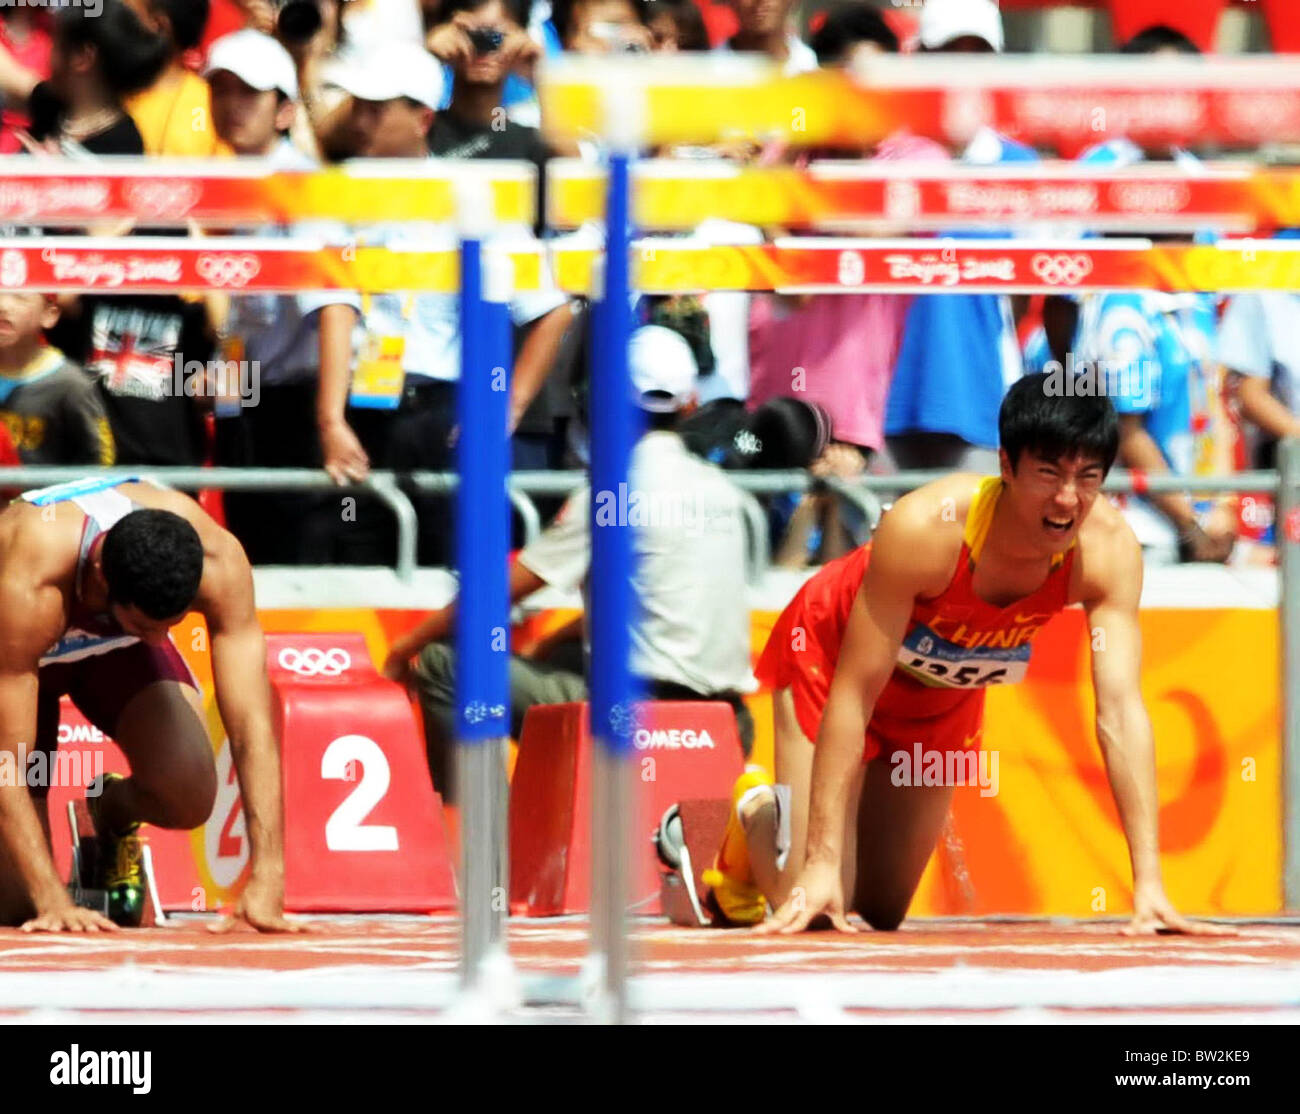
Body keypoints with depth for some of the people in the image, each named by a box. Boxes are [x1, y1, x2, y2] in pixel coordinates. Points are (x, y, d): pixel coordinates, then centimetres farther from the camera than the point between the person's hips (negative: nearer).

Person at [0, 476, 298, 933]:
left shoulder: (216, 559, -35)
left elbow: (252, 723, -35)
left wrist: (266, 883, -42)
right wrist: (53, 903, -47)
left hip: (114, 648, 2)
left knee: (188, 796, -27)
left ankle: (113, 812, 10)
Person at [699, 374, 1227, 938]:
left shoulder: (1108, 548, -32)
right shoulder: (926, 527, -41)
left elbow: (1121, 713, -32)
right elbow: (852, 697, -36)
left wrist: (1149, 882, -39)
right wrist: (820, 863, -39)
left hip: (948, 690, 5)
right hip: (832, 653, -4)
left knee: (882, 911, 13)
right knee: (814, 907, -10)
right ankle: (756, 816, 24)